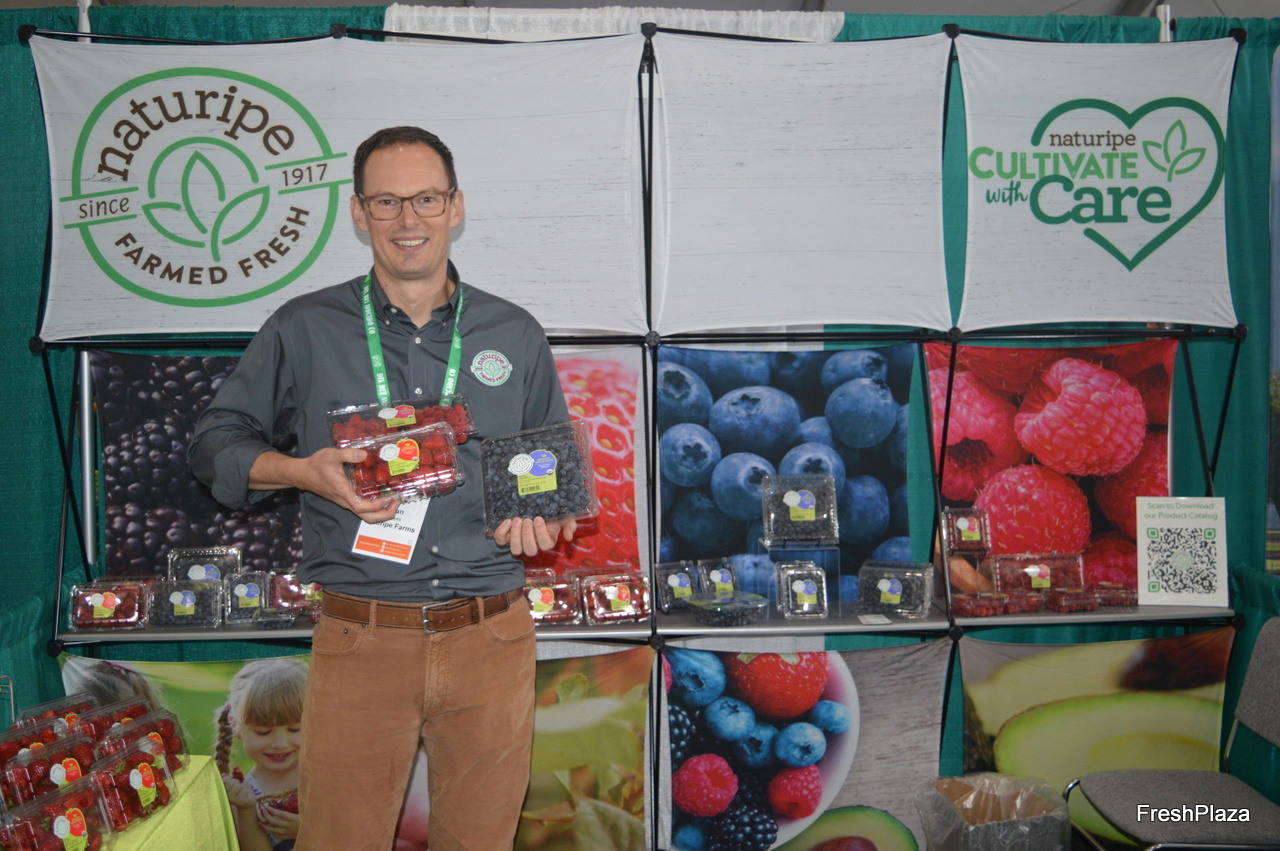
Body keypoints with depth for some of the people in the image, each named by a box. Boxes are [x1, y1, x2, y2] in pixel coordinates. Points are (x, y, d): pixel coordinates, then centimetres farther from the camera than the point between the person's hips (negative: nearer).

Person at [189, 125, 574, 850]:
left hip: (491, 637, 2)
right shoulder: (303, 330, 3)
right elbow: (216, 442, 9)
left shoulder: (516, 335, 8)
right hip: (360, 638, -1)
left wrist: (541, 512, -5)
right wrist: (302, 471, -11)